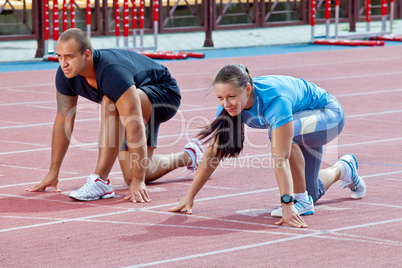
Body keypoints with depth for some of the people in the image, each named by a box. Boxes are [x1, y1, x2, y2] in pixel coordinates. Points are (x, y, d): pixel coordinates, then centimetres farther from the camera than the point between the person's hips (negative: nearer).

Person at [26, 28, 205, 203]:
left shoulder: (112, 72, -42)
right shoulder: (66, 75, -19)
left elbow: (135, 129, -43)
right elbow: (64, 121, -6)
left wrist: (138, 181, -45)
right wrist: (53, 173, -4)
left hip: (163, 94, -8)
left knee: (109, 102, -38)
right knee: (131, 176, 5)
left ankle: (101, 180, -31)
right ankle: (188, 157, 33)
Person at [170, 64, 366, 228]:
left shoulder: (275, 100, -42)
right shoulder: (229, 103, -23)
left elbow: (281, 158, -47)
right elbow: (213, 152, -17)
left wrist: (288, 205, -50)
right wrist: (189, 197, -18)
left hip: (328, 115, -7)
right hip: (301, 121, 7)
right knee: (311, 193, 14)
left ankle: (302, 200, -17)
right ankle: (343, 169, 44)